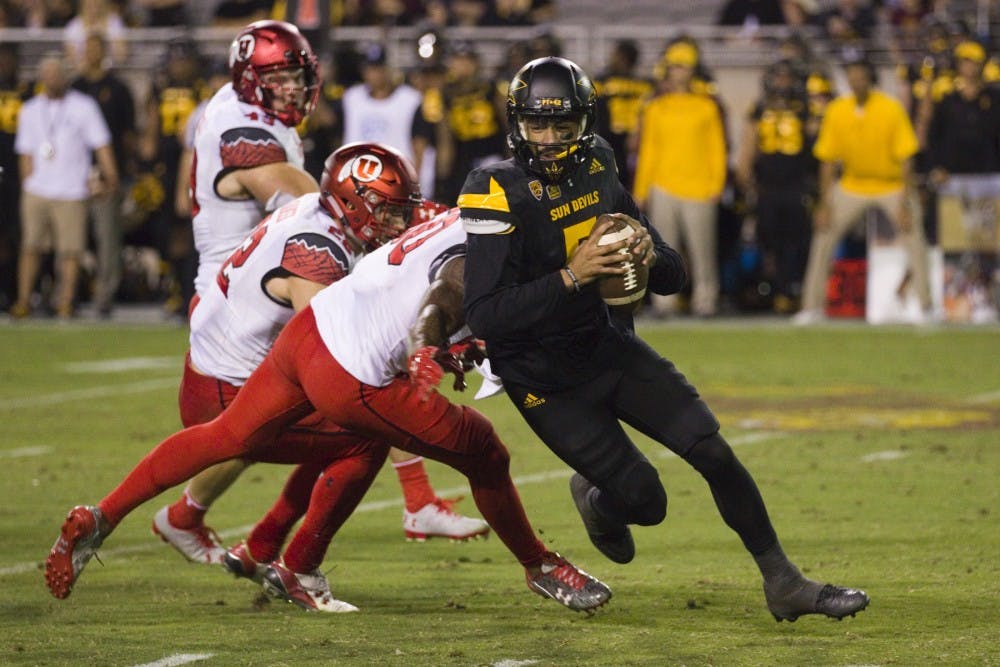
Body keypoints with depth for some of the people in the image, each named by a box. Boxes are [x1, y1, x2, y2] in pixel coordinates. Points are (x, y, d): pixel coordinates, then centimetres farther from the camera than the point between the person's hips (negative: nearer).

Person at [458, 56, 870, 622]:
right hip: (547, 381, -5)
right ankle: (596, 499, 32)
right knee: (644, 500, -5)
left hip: (610, 347, 5)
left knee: (713, 450, -6)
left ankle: (783, 583, 7)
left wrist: (651, 258, -21)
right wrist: (570, 277, -34)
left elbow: (674, 278, 3)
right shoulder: (500, 193, -20)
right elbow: (484, 316, -28)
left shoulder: (597, 173, -2)